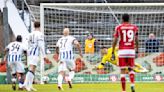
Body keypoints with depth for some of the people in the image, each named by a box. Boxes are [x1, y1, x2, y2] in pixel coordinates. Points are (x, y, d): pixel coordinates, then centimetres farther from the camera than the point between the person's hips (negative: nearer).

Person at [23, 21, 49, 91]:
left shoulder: (31, 34, 17)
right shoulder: (40, 34, -6)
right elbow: (41, 45, -14)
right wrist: (44, 56, -14)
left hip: (30, 53, 8)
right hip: (35, 53, -8)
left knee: (32, 70, 13)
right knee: (31, 69, -16)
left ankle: (30, 86, 8)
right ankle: (26, 84, -29)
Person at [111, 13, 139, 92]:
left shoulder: (118, 28, 0)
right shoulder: (134, 27, 6)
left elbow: (115, 41, -3)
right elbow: (136, 41, 7)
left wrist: (113, 53, 2)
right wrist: (137, 51, 16)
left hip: (122, 51, -2)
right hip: (131, 50, 2)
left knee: (122, 71, 3)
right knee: (131, 69, 15)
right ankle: (132, 84, -11)